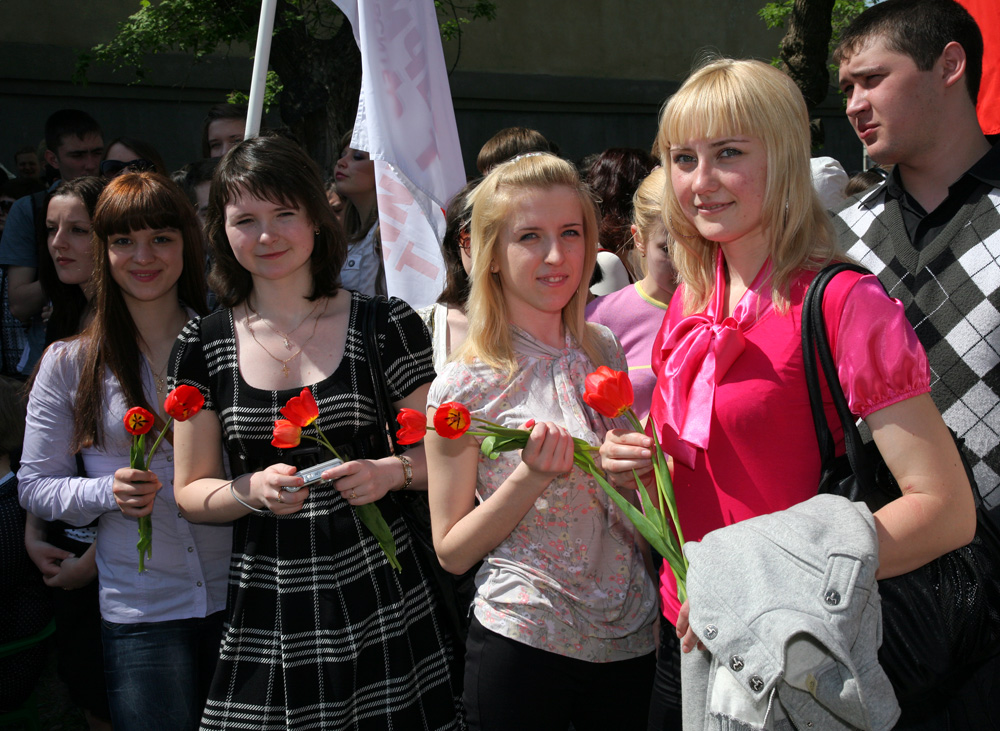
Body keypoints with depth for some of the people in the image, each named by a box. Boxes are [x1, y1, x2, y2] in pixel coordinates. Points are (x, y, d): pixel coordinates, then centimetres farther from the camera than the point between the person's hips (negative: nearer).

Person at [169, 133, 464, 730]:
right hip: (266, 612, 1)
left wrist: (391, 472, -15)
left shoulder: (387, 326, 0)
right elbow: (191, 491, 7)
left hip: (381, 603, -1)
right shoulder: (203, 346, 4)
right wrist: (254, 490, -13)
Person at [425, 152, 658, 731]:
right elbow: (452, 551, -8)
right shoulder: (464, 389, -11)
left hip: (630, 637, 5)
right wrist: (531, 476, -21)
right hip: (523, 640, -4)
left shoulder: (605, 350, 4)